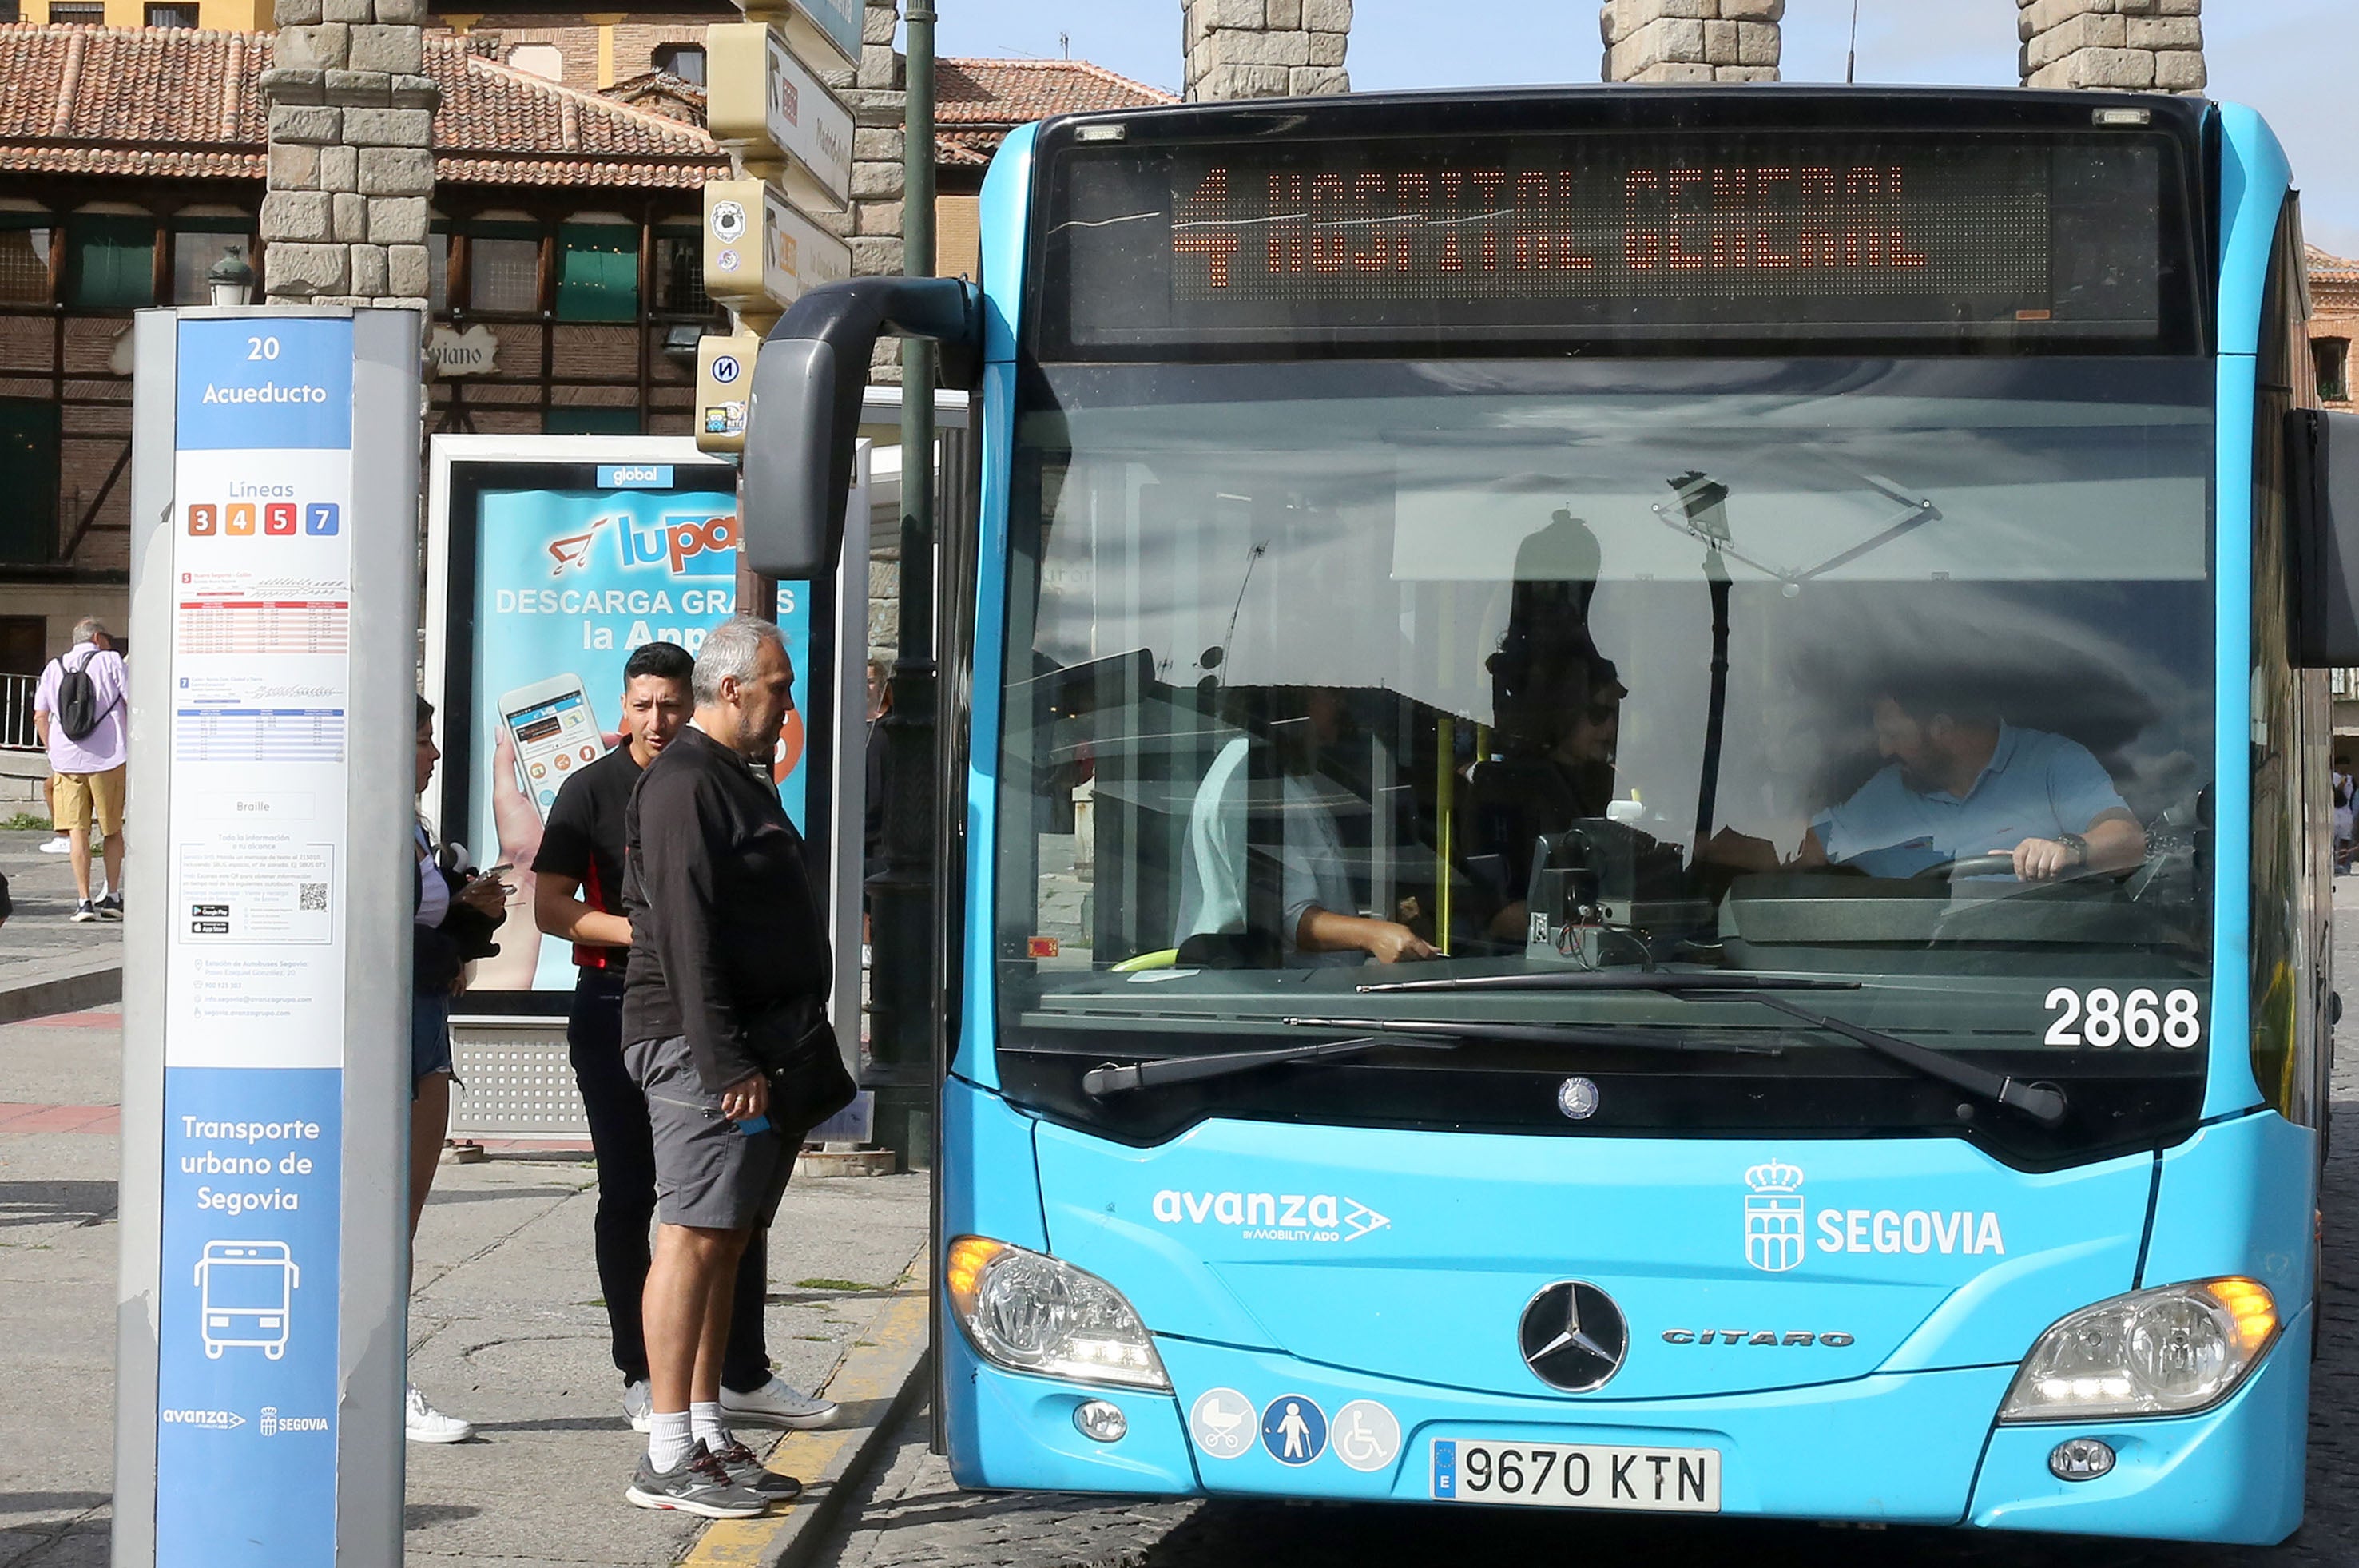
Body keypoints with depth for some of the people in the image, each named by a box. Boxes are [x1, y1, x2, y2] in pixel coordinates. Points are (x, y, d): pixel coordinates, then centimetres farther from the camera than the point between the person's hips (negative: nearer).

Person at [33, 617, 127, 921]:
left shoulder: (54, 668, 11)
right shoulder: (110, 661, 1)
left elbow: (40, 717, 9)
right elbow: (135, 705, -4)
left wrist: (52, 751, 18)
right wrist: (136, 746, 7)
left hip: (66, 760, 2)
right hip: (109, 759, -2)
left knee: (77, 830, 2)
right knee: (113, 830, 10)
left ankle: (84, 901, -4)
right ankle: (113, 897, 14)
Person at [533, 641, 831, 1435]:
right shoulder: (592, 790, 0)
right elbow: (550, 906, -6)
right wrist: (642, 932, -17)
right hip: (617, 1006, -3)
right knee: (629, 1197, 2)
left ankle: (744, 1374, 14)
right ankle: (641, 1378, 12)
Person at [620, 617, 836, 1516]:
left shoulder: (741, 780, 21)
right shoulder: (684, 784, -11)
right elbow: (686, 933, -19)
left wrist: (804, 1049, 21)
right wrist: (726, 1062, -23)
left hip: (755, 1046, 10)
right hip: (700, 1046, -10)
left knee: (728, 1239, 11)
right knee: (696, 1234, -10)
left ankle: (709, 1433, 16)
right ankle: (668, 1457, -9)